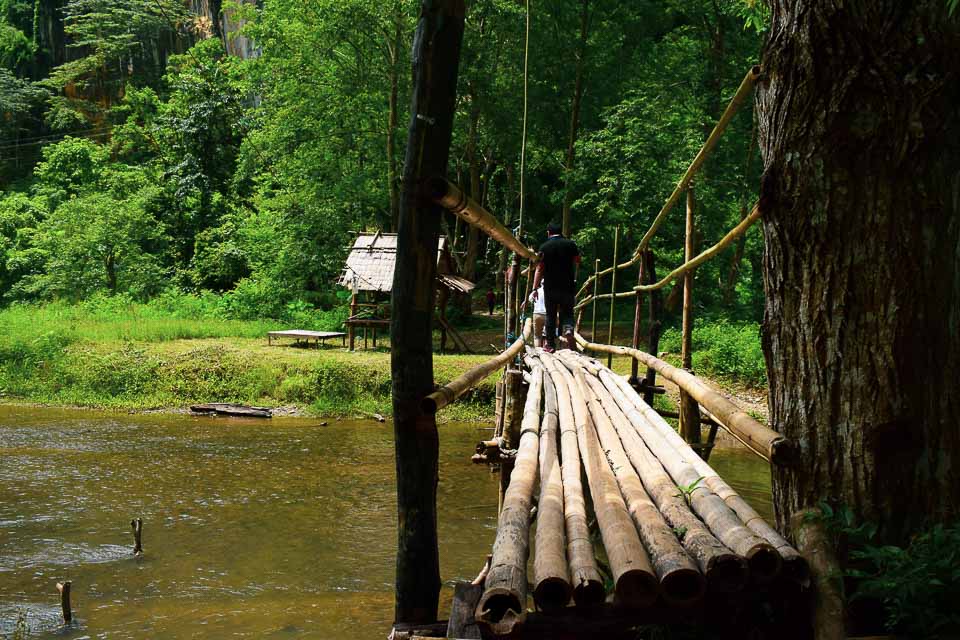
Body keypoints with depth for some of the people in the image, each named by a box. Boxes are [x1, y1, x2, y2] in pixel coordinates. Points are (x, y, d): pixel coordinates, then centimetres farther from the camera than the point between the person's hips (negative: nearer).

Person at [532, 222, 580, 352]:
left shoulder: (544, 247, -4)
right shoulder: (570, 244, 0)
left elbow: (539, 269, -6)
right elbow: (577, 261, 14)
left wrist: (535, 288, -5)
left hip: (550, 287, -1)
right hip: (568, 286, 1)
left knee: (551, 315, 8)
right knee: (567, 312, 10)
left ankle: (549, 344, 11)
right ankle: (568, 330, -20)